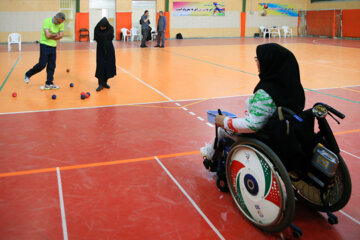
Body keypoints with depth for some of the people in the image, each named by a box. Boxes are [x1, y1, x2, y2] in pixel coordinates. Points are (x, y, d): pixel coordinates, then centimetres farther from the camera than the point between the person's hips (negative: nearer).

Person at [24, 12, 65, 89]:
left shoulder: (61, 24, 3)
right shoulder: (47, 21, -15)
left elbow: (61, 36, -2)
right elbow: (48, 35, -22)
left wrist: (52, 36, -13)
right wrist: (56, 34, -7)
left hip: (53, 46, 6)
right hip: (45, 45, -5)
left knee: (52, 66, 3)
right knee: (42, 64, -7)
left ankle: (49, 84, 10)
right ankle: (28, 75, 15)